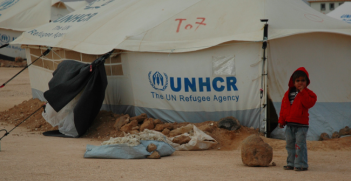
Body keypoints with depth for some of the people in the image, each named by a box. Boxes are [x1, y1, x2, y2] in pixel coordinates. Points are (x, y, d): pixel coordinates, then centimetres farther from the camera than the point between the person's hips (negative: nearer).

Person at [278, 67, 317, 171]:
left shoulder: (308, 93, -2)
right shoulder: (288, 93, 11)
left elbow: (309, 103, -22)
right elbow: (283, 108, 14)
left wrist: (302, 92, -20)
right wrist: (281, 120, 11)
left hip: (301, 124, -6)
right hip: (289, 124, 6)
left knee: (300, 144, -8)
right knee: (290, 144, 11)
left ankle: (301, 164, -4)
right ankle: (291, 163, 20)